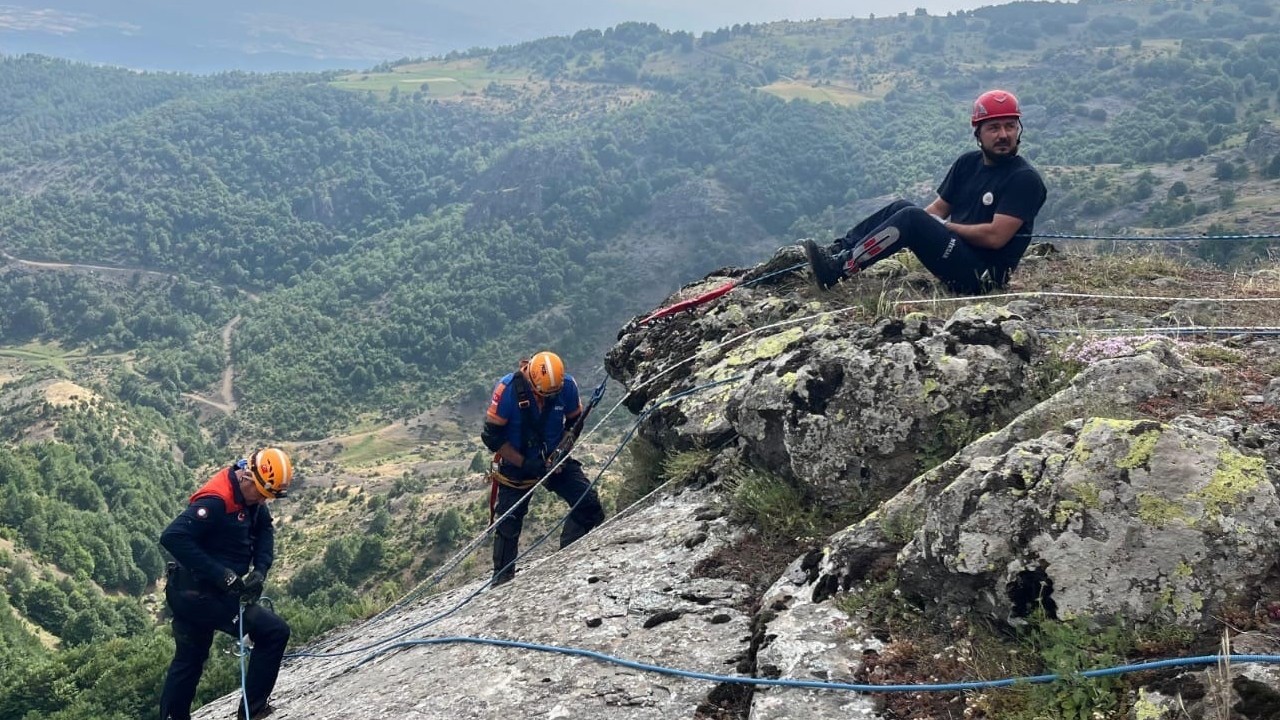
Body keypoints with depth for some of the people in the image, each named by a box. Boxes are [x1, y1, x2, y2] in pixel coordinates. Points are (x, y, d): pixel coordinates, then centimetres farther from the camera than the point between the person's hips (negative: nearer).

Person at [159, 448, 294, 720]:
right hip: (202, 594, -9)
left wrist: (260, 570, -11)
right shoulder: (215, 501, -25)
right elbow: (172, 537, -31)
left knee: (189, 660, 22)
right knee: (275, 631, -8)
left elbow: (264, 531, 8)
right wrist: (220, 574, -31)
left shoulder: (250, 497, 2)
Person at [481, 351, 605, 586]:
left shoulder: (567, 385, -17)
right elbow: (491, 436, -18)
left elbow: (574, 423, 1)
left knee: (588, 503, -12)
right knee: (508, 523, 0)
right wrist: (525, 463, -21)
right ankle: (502, 578, 18)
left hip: (554, 459, 3)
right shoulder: (507, 389, -25)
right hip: (516, 463, -2)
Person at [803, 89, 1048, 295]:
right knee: (900, 207, -4)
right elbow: (939, 208, 14)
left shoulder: (1025, 179, -12)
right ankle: (838, 253, -10)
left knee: (911, 217, -23)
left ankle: (838, 269, -24)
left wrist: (945, 226, -8)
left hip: (982, 275, -8)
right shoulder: (968, 163, 10)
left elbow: (995, 236, -20)